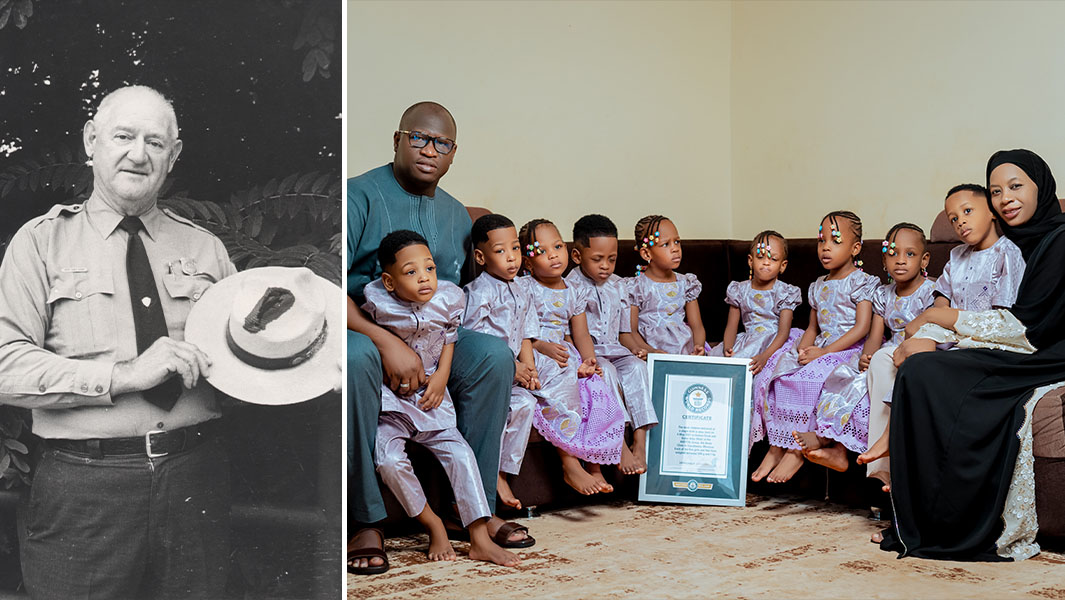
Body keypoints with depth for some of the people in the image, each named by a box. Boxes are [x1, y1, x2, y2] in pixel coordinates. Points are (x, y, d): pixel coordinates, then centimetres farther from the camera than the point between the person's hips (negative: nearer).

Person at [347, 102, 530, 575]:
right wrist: (387, 342, -29)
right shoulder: (359, 196, -7)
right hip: (363, 333, -5)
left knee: (494, 354, -22)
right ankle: (364, 521, -27)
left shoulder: (457, 214, 16)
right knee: (355, 359, -39)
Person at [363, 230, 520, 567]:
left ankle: (480, 539, -6)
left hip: (431, 398, 3)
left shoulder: (449, 298, -5)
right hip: (389, 400, -2)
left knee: (461, 453, -12)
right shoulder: (378, 304, -14)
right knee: (390, 460, -24)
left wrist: (441, 376, 2)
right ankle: (432, 526, -2)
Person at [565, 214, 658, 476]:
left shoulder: (618, 287, 17)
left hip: (614, 351, 5)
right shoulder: (570, 287, -1)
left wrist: (635, 348, 0)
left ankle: (640, 442, -32)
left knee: (635, 365, -26)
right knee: (606, 371, -34)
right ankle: (620, 446, -36)